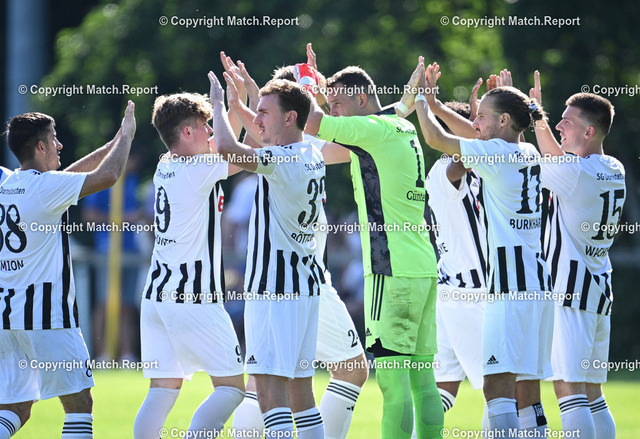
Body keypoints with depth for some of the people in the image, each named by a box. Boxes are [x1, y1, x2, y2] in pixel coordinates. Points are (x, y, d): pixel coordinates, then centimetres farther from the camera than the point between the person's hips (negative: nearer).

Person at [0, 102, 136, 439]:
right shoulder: (45, 187, -11)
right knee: (79, 402, 1)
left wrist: (116, 142, 25)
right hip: (46, 314, -7)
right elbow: (107, 176, -11)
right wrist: (125, 137, 6)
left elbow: (67, 176, 25)